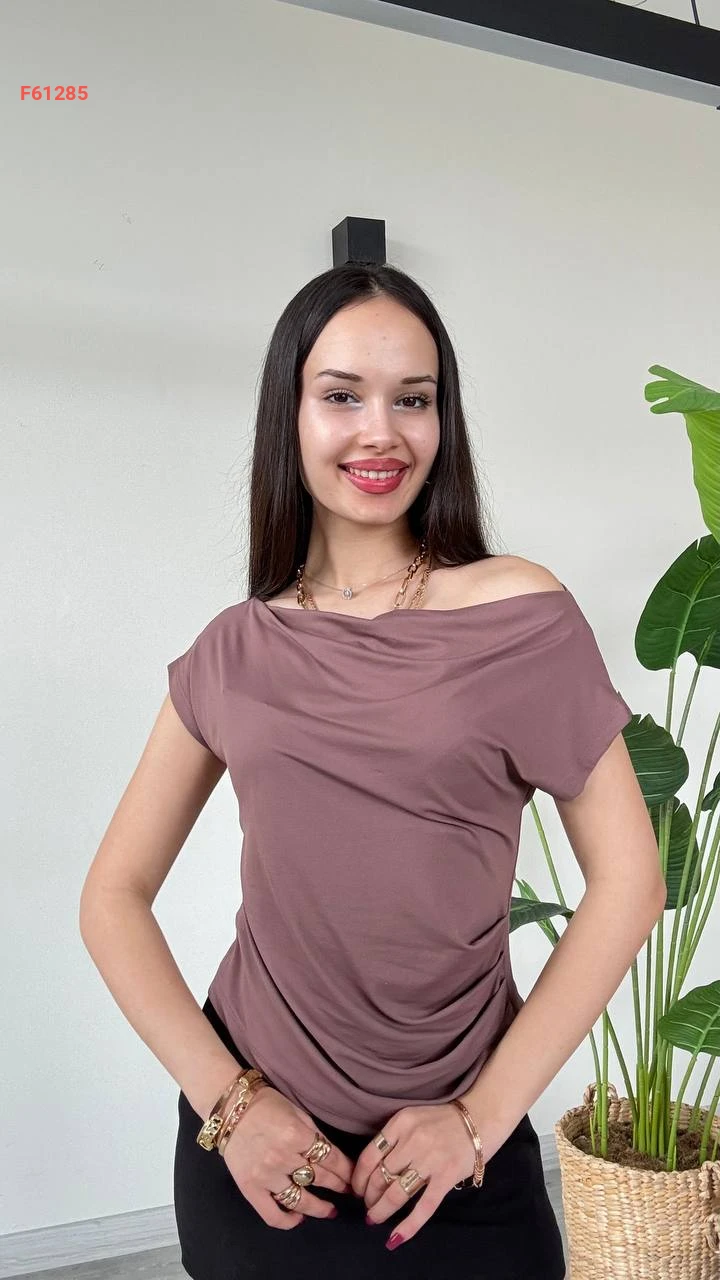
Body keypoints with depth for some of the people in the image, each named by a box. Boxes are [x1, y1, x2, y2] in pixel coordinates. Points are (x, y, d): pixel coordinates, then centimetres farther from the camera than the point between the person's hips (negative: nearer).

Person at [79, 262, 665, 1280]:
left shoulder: (520, 614, -9)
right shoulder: (235, 651, -1)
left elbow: (627, 881, -9)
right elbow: (115, 896, 2)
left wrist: (484, 1115, -10)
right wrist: (223, 1098, -8)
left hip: (452, 1157, -2)